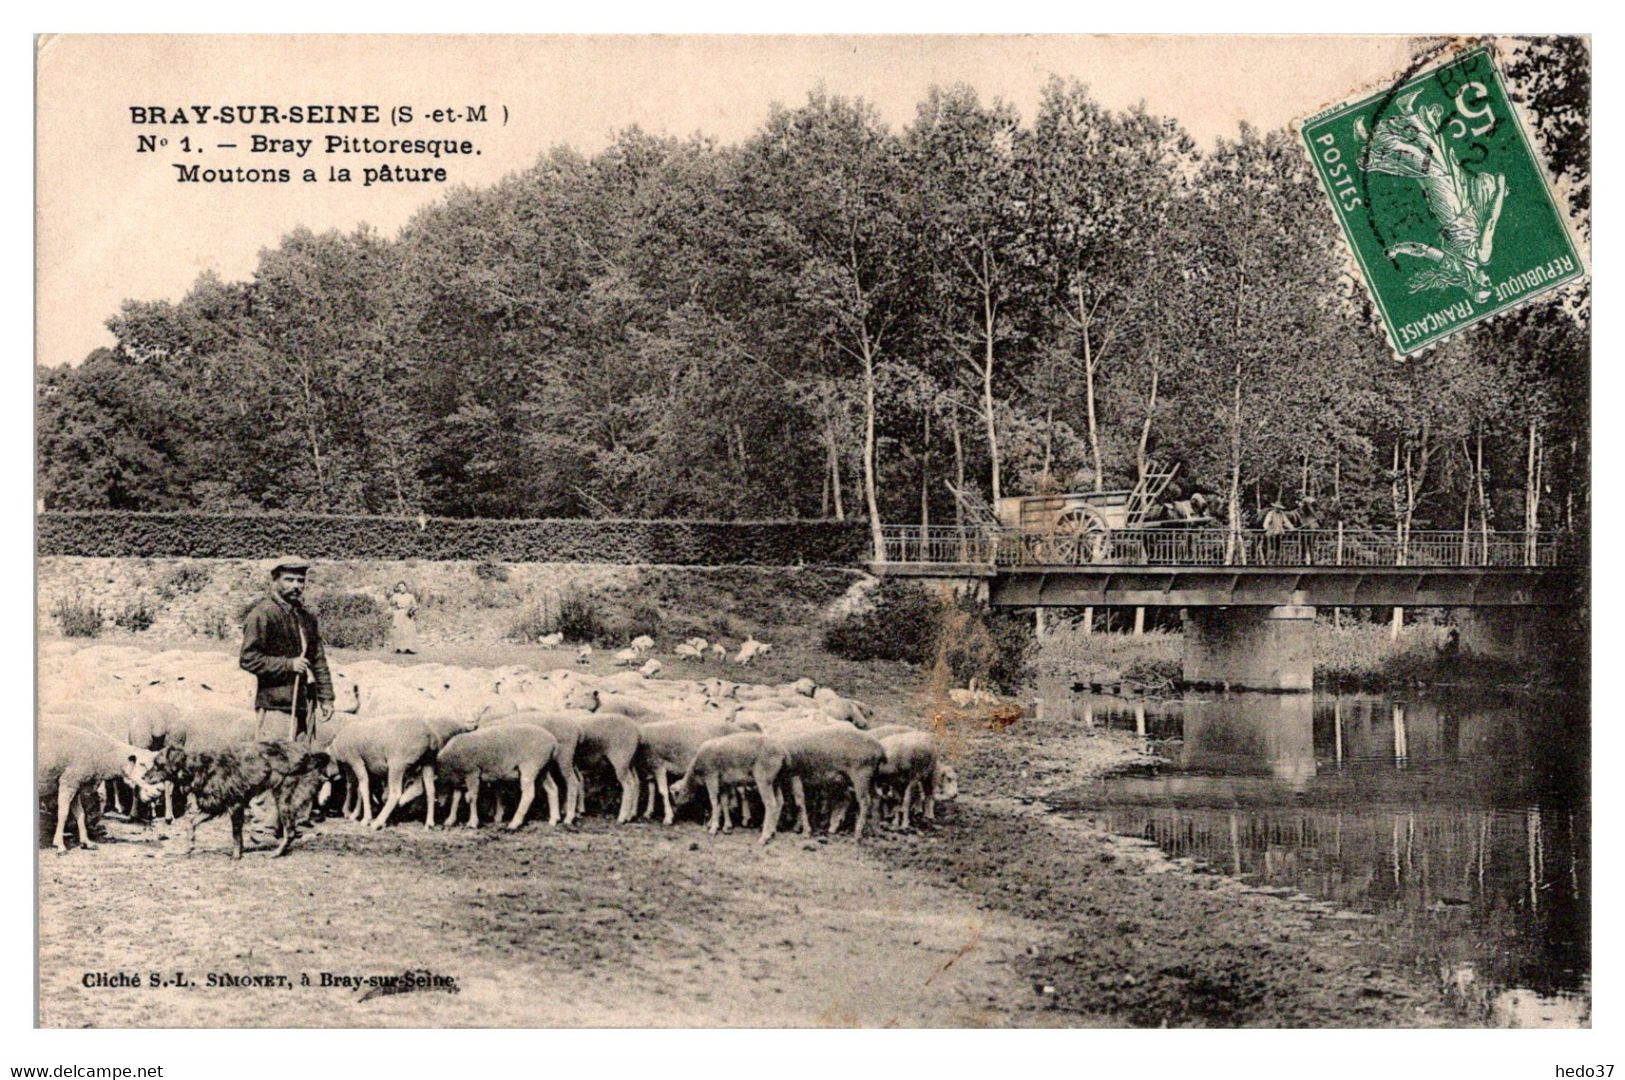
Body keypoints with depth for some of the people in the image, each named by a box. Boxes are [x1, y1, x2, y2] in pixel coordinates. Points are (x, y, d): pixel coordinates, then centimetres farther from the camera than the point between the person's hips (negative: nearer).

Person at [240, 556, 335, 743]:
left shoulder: (306, 617, 19)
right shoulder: (262, 614, -6)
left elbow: (319, 660, 22)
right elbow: (248, 659, -12)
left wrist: (326, 698, 16)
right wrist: (288, 664, -15)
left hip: (304, 705, 7)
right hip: (276, 707, -7)